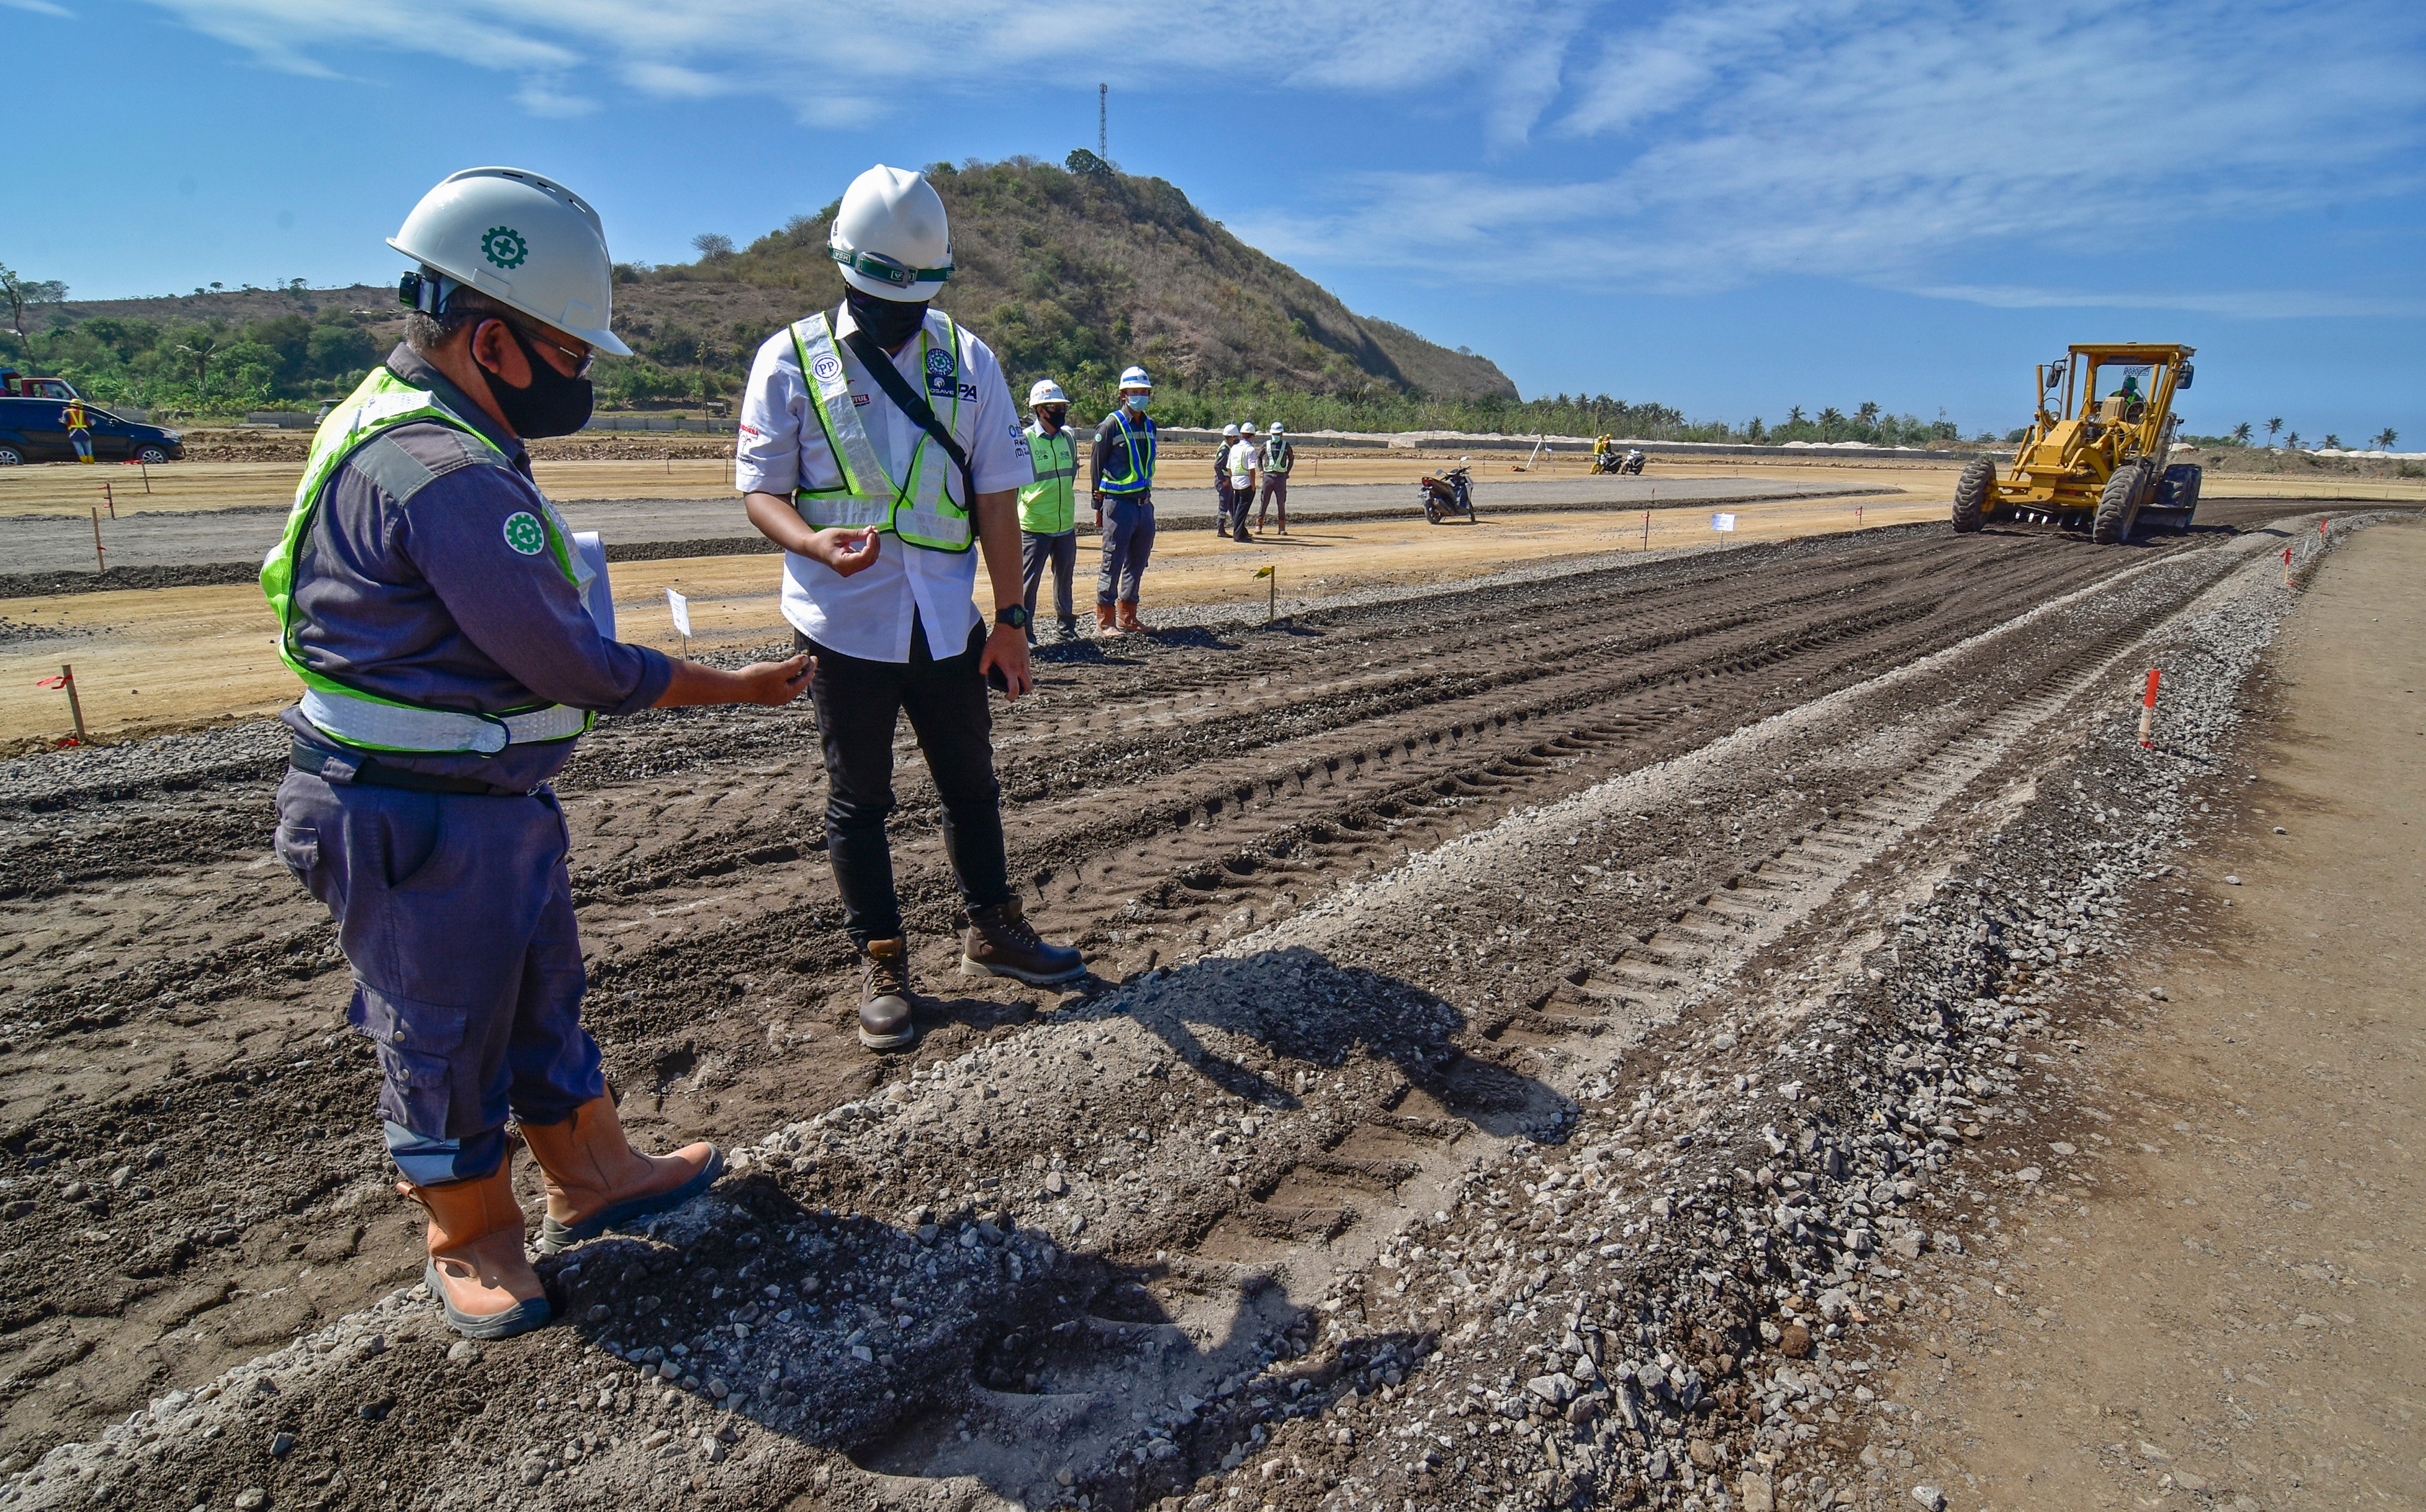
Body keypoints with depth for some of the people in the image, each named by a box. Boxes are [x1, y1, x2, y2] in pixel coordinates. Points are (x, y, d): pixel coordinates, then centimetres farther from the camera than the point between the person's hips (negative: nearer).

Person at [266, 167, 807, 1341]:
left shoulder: (400, 422, 7)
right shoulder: (450, 477, -27)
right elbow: (574, 665, -23)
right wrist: (737, 687, -12)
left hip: (492, 801, 10)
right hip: (420, 826, -10)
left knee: (541, 994, 22)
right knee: (447, 1035, 10)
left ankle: (590, 1175, 41)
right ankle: (472, 1241, 32)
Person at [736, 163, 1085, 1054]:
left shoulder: (966, 360, 4)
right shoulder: (793, 359, -3)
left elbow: (995, 496, 4)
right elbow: (762, 489, -4)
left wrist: (1010, 618, 1)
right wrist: (818, 543, -26)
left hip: (947, 625, 3)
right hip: (845, 625, -2)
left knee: (971, 785, 15)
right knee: (859, 802, 8)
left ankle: (992, 931, 33)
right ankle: (881, 964, 23)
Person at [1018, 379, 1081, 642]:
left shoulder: (1068, 438, 9)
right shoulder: (1024, 440, -8)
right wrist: (1012, 520, -5)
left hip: (1066, 526, 6)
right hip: (1034, 527, -5)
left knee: (1064, 578, 14)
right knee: (1028, 581, -4)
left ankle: (1067, 626, 28)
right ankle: (1024, 632, 5)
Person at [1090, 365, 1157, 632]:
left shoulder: (1149, 425, 13)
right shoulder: (1111, 425, -6)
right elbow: (1096, 466, -3)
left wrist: (1147, 495, 18)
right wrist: (1098, 506, -3)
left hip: (1145, 504, 7)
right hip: (1119, 503, -7)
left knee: (1137, 563, 11)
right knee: (1113, 563, -3)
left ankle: (1128, 618, 21)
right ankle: (1104, 620, 4)